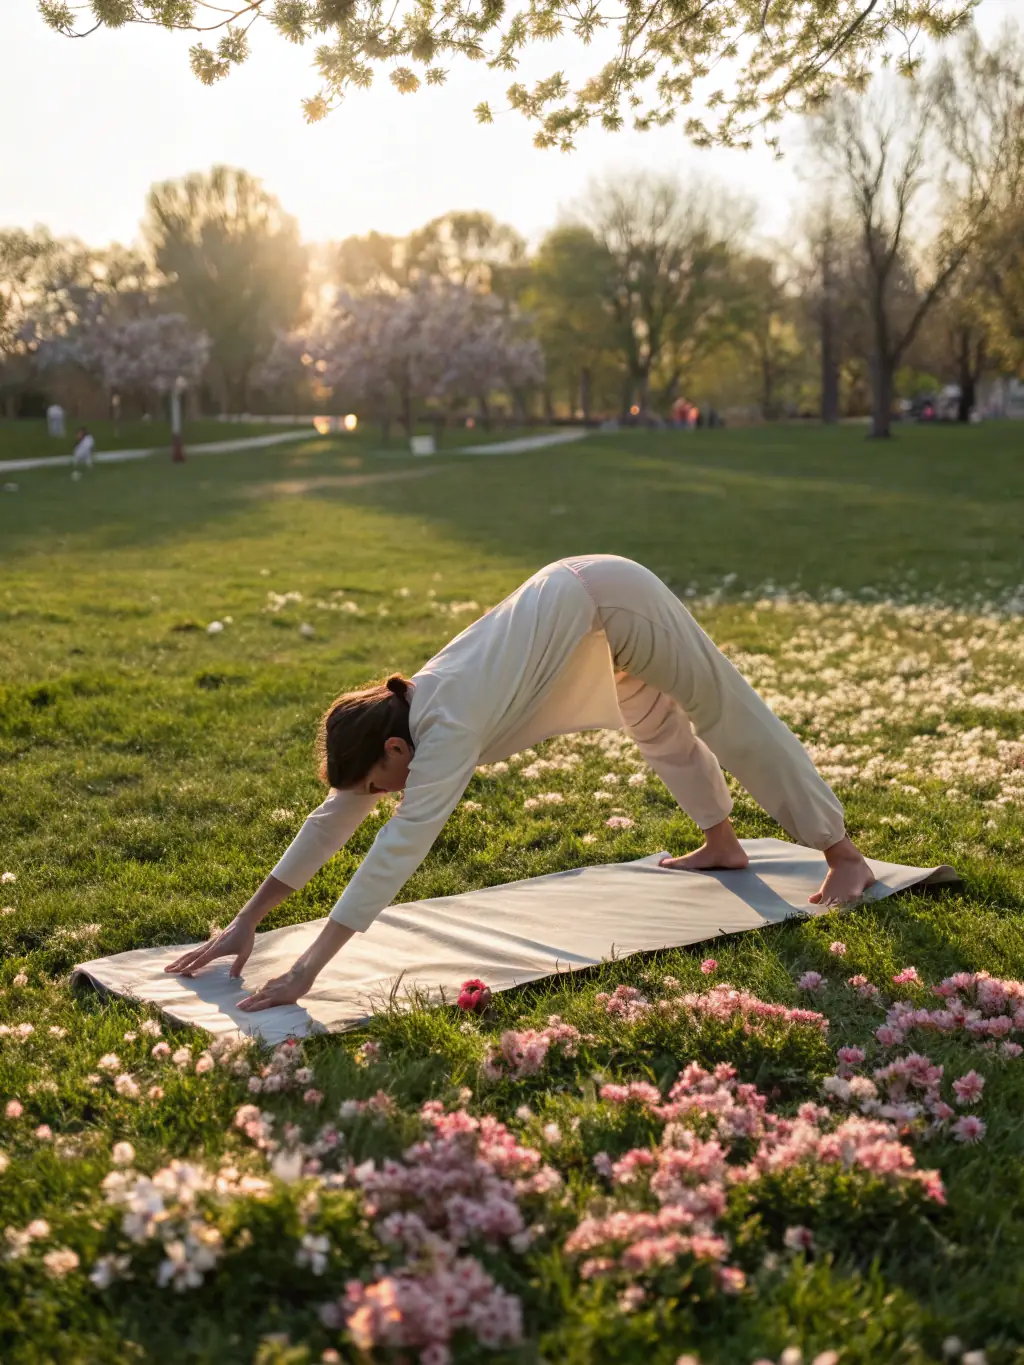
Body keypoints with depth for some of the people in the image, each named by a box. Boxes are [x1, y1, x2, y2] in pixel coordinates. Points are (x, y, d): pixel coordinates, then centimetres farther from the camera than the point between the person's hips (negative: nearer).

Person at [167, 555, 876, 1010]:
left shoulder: (449, 732, -32)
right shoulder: (401, 713, -10)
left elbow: (398, 849, -40)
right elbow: (332, 819, -6)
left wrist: (309, 968, -42)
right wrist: (246, 922, -9)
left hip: (613, 601, -8)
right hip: (574, 597, 8)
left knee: (730, 718, 4)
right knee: (661, 728, 26)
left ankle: (845, 858, 18)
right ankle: (723, 845, 50)